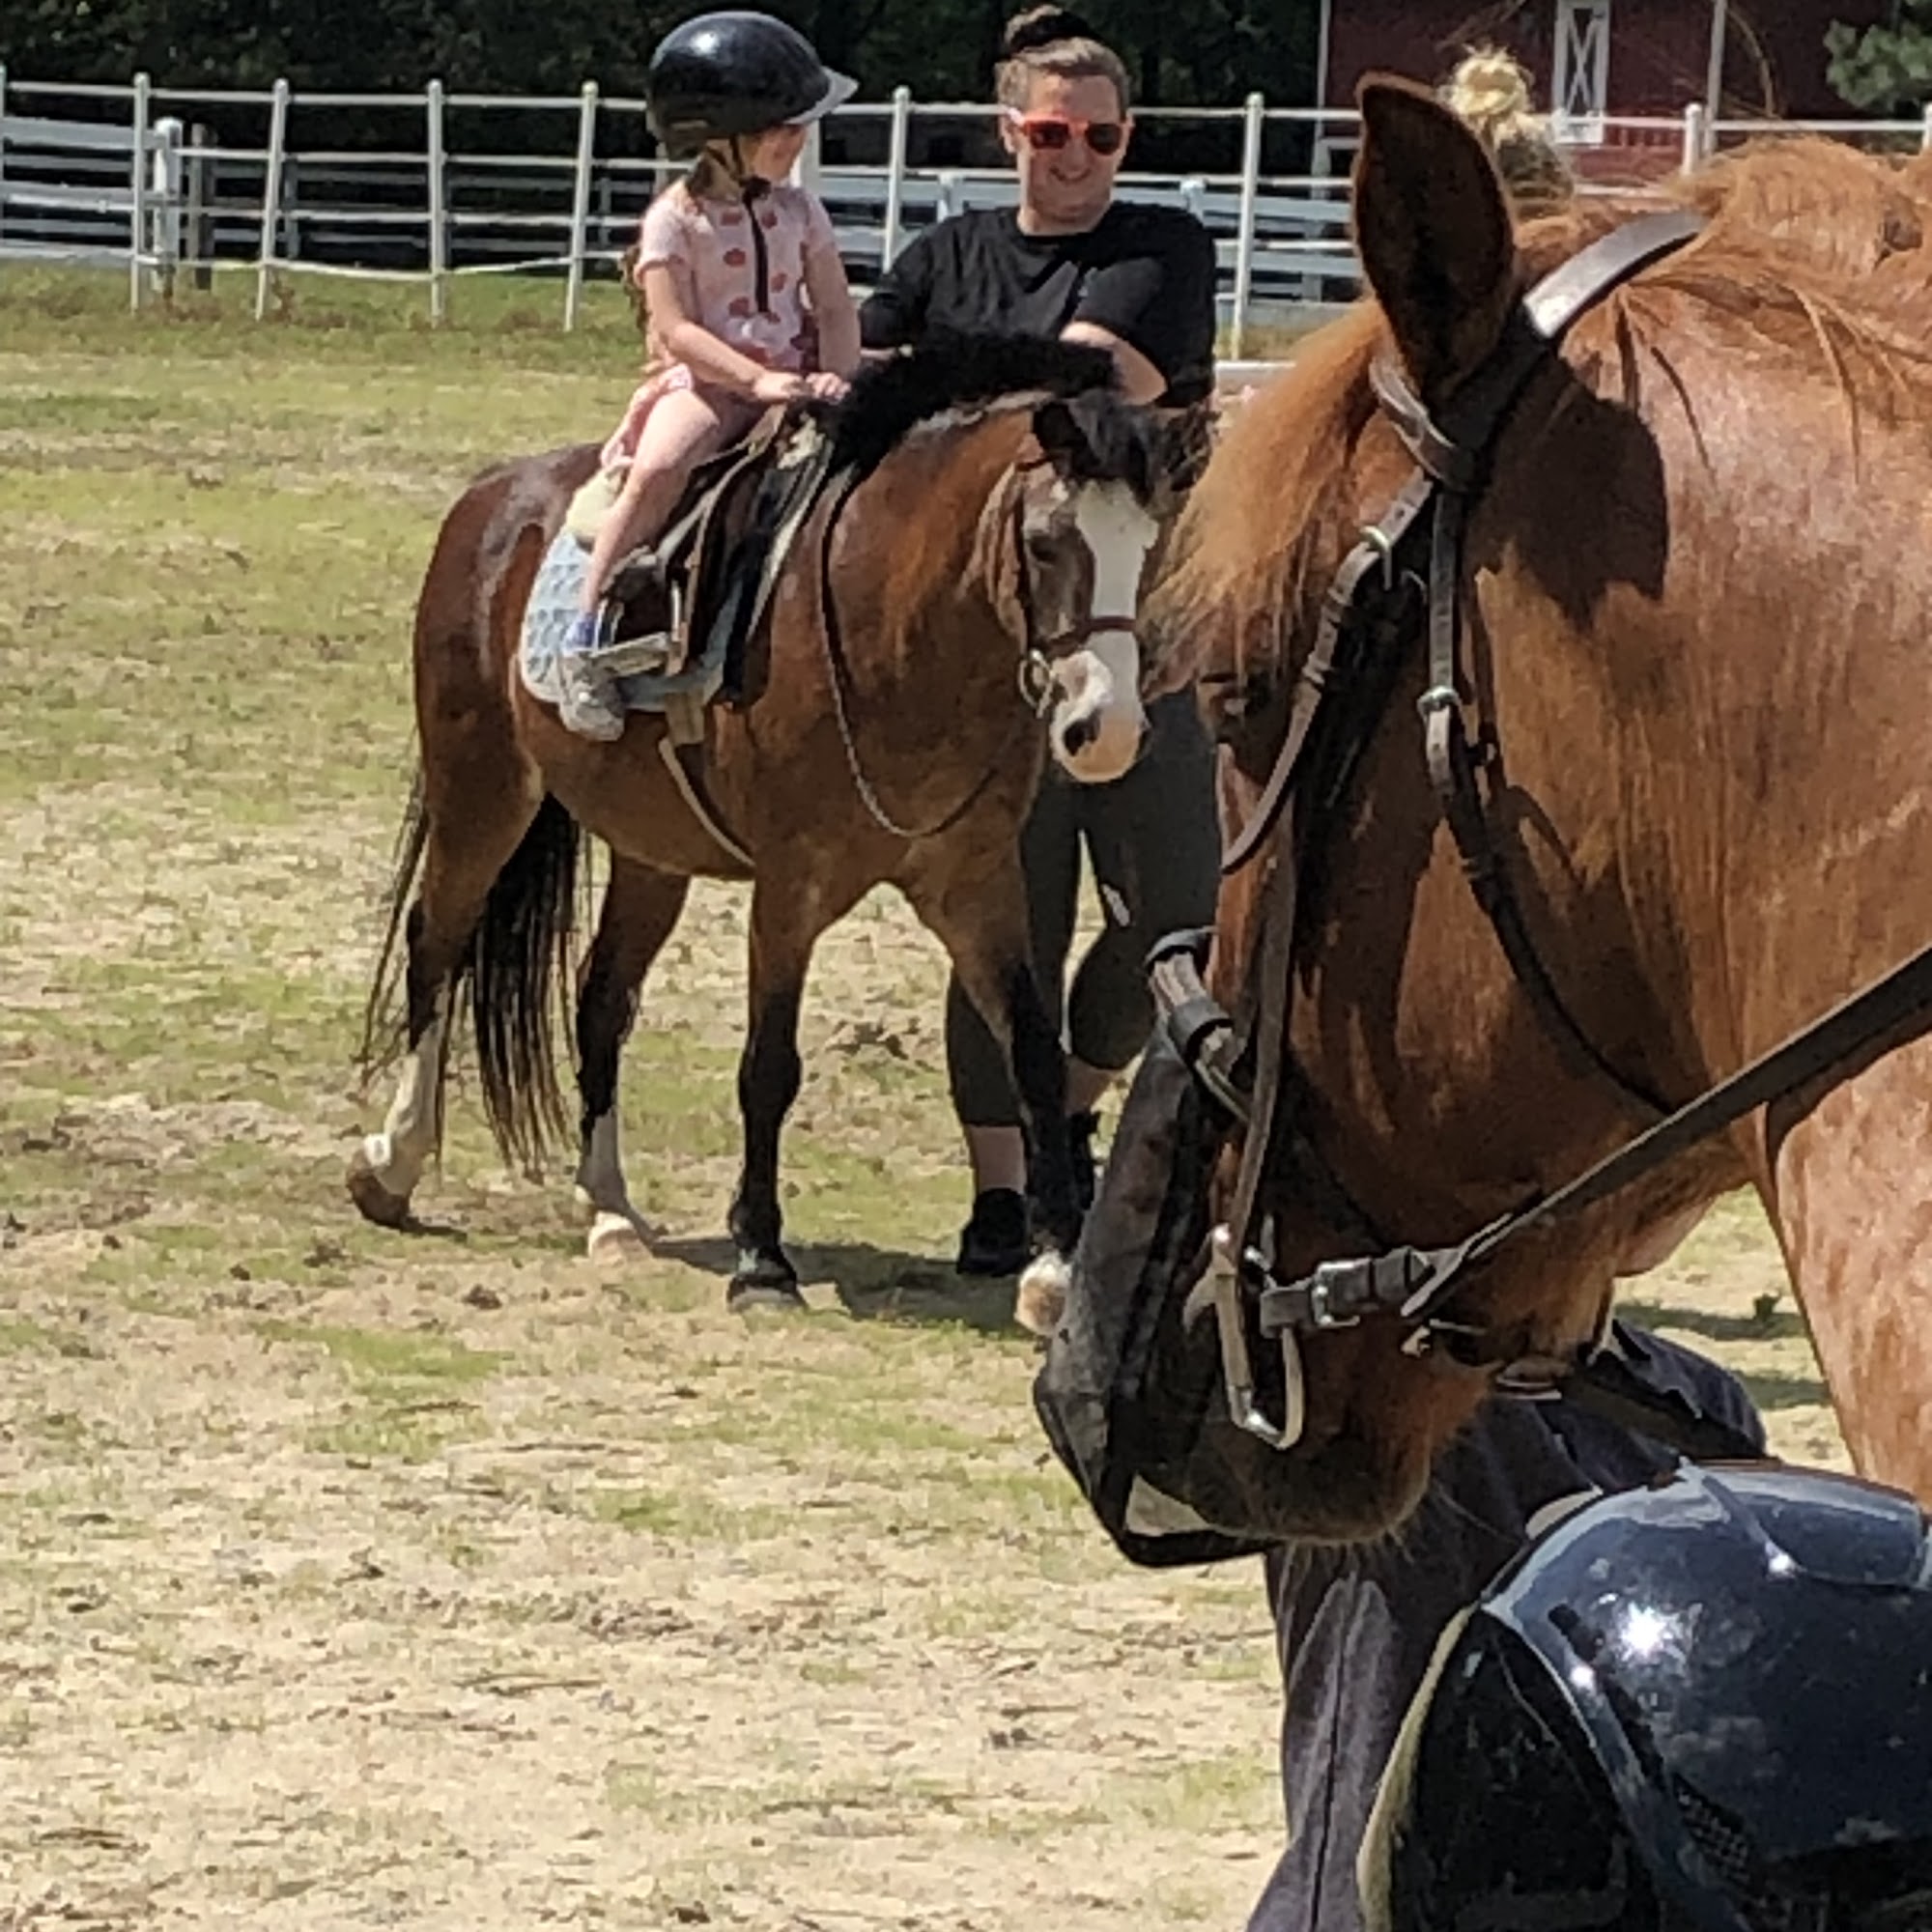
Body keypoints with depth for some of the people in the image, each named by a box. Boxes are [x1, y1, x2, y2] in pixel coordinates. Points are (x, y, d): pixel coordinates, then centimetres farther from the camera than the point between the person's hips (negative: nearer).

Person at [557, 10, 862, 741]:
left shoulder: (800, 212, 9)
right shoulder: (676, 220, -5)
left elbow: (835, 309, 7)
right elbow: (677, 330, -13)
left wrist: (835, 378, -14)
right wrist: (758, 380, -25)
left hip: (791, 380, 5)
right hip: (701, 381, -5)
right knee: (658, 471, -32)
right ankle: (586, 642, -29)